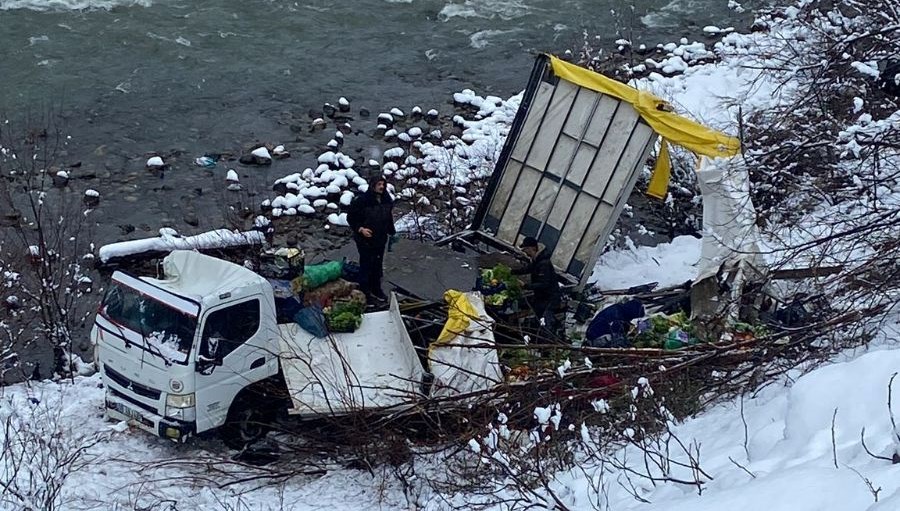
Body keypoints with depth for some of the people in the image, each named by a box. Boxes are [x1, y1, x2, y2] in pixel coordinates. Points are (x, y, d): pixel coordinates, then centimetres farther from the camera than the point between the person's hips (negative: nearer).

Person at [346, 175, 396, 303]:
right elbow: (351, 217, -11)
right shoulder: (362, 200, -19)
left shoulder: (387, 200, 0)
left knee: (378, 265, 17)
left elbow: (389, 217, 15)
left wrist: (392, 232, 11)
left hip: (381, 239, 6)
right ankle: (365, 292, 12)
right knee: (366, 265, 0)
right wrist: (360, 229, -21)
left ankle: (376, 289, 32)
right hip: (365, 239, -6)